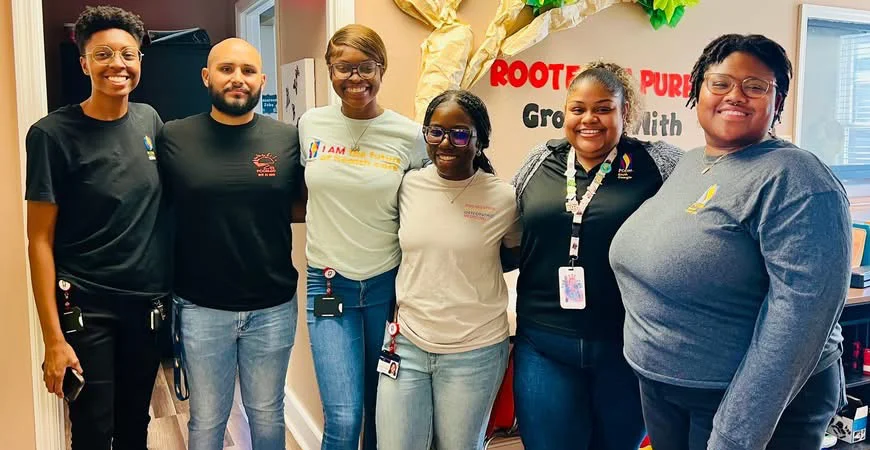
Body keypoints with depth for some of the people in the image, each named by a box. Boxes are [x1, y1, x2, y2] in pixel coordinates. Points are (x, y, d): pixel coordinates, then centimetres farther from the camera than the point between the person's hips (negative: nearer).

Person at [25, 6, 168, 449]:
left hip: (149, 302, 4)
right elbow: (40, 239, -10)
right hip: (86, 308, -4)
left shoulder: (149, 119, 3)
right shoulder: (52, 134, -11)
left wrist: (172, 288, 8)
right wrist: (53, 337, -14)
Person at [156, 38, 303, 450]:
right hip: (201, 308, 0)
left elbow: (302, 208, 7)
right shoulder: (174, 138, -4)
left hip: (273, 307, 1)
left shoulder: (288, 138, -3)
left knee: (267, 416, 19)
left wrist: (257, 209, -7)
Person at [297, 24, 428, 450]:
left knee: (382, 412, 13)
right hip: (329, 282, 1)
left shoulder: (410, 136, -6)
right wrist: (330, 228, 1)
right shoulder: (310, 124, 0)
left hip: (389, 284, 0)